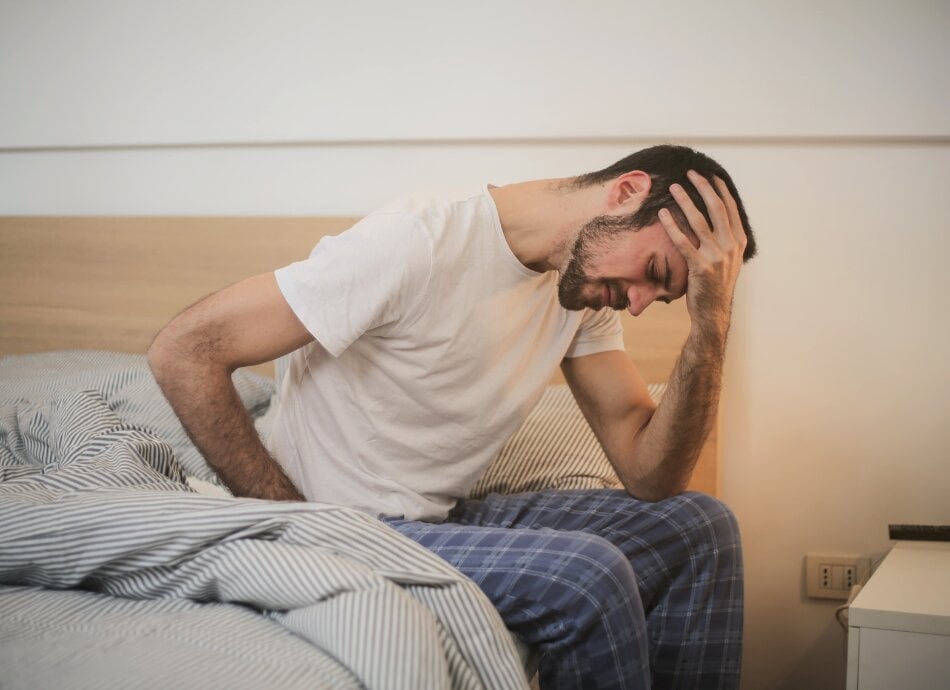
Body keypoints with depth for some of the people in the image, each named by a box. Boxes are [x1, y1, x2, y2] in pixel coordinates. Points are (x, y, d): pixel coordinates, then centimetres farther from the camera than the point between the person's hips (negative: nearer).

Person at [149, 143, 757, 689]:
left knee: (699, 528, 1)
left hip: (447, 518, 8)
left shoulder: (587, 283, 2)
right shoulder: (419, 243, -23)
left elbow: (650, 475, -3)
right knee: (587, 576, -27)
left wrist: (712, 322, -15)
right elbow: (183, 353, -22)